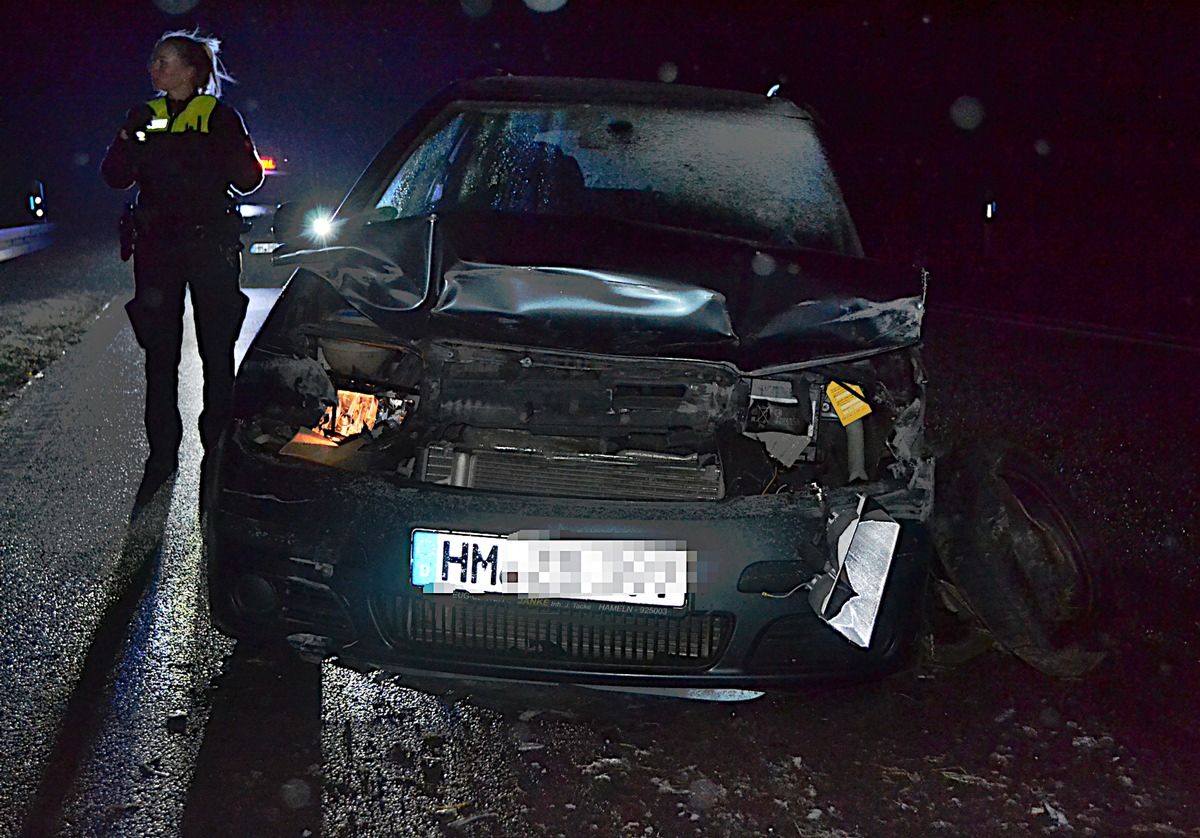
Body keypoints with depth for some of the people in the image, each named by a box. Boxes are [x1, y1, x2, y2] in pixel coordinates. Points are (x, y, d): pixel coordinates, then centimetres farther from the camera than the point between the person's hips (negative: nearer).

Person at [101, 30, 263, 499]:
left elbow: (248, 181, -3)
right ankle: (162, 454, 11)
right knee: (160, 355, 4)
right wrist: (128, 139, -10)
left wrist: (225, 147, -21)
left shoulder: (220, 117, 2)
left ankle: (218, 449, 12)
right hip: (157, 249, 3)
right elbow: (116, 178, 8)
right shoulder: (146, 117, 13)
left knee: (218, 354, 2)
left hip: (211, 247, -3)